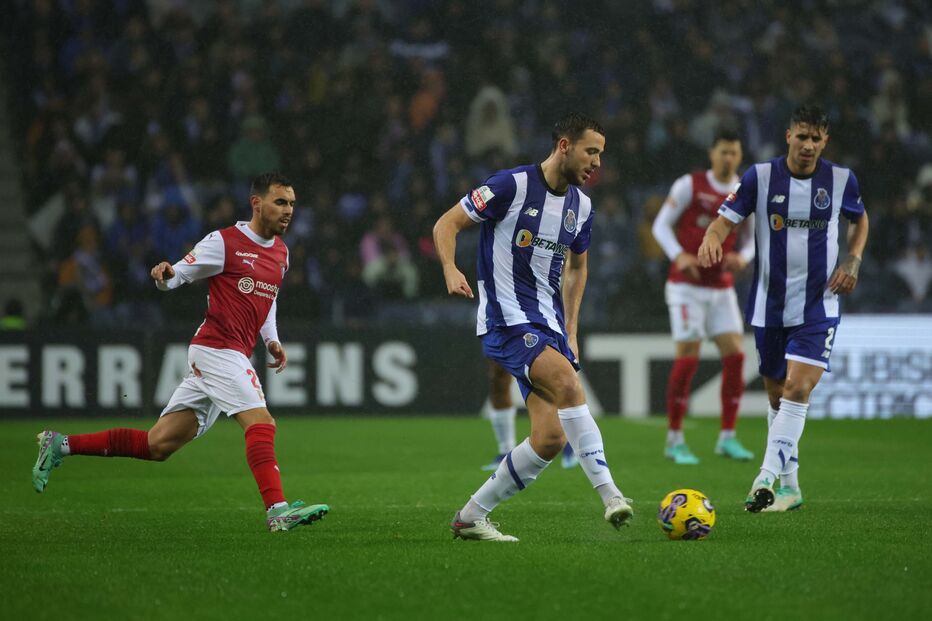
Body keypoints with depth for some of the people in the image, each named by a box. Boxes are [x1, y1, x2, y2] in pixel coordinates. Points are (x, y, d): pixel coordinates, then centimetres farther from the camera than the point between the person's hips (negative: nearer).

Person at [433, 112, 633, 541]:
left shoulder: (581, 206, 11)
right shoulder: (512, 185, -9)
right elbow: (446, 224, -5)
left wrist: (570, 330, 20)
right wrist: (451, 270, -23)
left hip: (549, 326, 7)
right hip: (507, 321, -7)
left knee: (550, 439, -5)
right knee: (569, 385, -30)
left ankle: (471, 517, 9)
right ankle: (609, 495, -31)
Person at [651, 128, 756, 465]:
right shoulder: (689, 185, -6)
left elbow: (749, 240, 13)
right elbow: (661, 225, -4)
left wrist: (743, 257, -11)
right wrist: (679, 255, -21)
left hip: (722, 289, 5)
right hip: (686, 286, -4)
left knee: (735, 356, -5)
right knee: (688, 359, -9)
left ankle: (728, 437, 4)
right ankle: (674, 440, 0)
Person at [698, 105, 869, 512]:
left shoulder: (842, 180, -2)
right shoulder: (760, 177, -6)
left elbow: (860, 220, 17)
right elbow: (725, 220, -8)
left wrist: (853, 259, 1)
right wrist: (711, 239, -31)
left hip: (818, 307, -1)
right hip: (769, 306, 2)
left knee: (797, 390, -17)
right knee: (777, 396, 10)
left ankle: (766, 480, -20)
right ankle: (789, 486, 22)